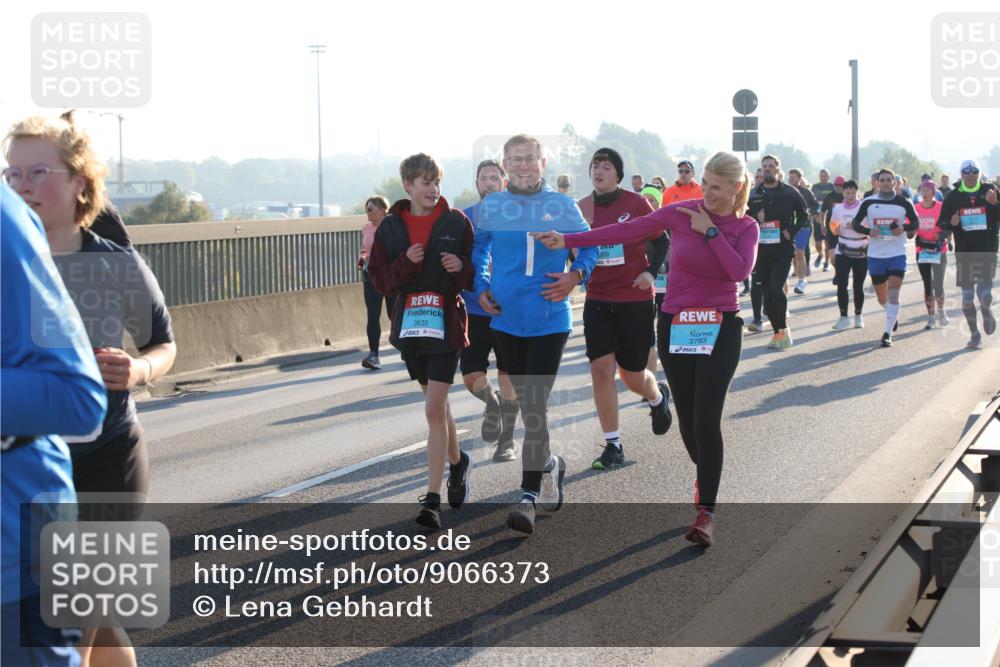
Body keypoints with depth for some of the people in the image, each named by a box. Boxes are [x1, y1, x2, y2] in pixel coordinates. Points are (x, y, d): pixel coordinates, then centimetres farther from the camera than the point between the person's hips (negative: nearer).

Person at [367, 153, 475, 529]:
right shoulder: (391, 227, 3)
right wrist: (405, 263, -16)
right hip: (409, 325, 4)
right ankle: (457, 463, 43)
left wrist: (462, 267, -19)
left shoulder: (457, 223, -3)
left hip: (446, 325, -3)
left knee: (434, 408, -10)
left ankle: (433, 498, -9)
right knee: (436, 403, 18)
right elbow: (379, 279, 1)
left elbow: (476, 276, 2)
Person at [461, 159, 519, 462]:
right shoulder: (463, 219, 3)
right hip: (474, 312, 1)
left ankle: (507, 440, 17)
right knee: (472, 377, -4)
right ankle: (492, 404, 30)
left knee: (508, 378, 1)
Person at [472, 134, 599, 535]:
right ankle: (548, 465, 41)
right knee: (526, 403, 16)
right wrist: (481, 287, 4)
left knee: (535, 406, -10)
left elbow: (588, 246, 8)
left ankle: (529, 496, -8)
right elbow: (477, 249, 17)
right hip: (506, 320, 3)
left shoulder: (562, 207, -2)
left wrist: (576, 275, -9)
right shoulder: (490, 207, 2)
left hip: (550, 320, -3)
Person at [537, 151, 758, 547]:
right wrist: (568, 240, -4)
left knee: (707, 418, -12)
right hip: (677, 326, 2)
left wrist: (710, 231, -16)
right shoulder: (681, 213, -1)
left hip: (721, 329, -2)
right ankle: (705, 476, 36)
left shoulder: (746, 228, -1)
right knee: (687, 418, 6)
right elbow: (628, 231, -2)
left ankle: (706, 512, -10)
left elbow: (740, 270, -18)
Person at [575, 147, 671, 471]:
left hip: (635, 300, -2)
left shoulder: (636, 203, -8)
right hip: (598, 301, 2)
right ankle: (613, 447, 0)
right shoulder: (582, 208, 0)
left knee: (632, 375, 6)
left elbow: (661, 241, 1)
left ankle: (658, 397, 44)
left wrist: (651, 272, -13)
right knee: (601, 368, -9)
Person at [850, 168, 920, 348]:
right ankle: (894, 315, 45)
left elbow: (916, 223, 8)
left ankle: (888, 333, -12)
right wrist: (868, 231, -14)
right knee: (882, 297, 12)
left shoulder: (903, 202, 1)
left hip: (897, 254, -2)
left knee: (893, 293, -15)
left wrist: (904, 228, -13)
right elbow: (855, 223, 6)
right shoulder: (869, 203, 1)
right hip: (875, 255, 2)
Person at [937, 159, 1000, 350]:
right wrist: (951, 223, -10)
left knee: (985, 293, -12)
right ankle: (974, 335, 18)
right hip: (964, 252, 2)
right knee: (967, 296, 3)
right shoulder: (953, 196, 7)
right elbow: (942, 223, 12)